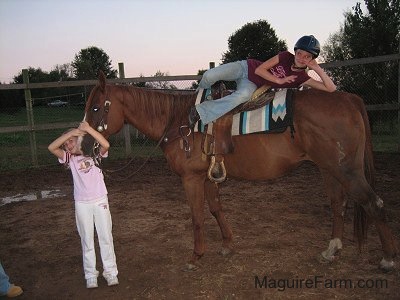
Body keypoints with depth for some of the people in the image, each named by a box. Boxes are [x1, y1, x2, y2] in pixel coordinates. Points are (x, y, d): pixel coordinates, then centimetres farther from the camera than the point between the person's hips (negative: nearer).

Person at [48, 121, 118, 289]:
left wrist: (89, 129, -30)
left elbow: (106, 145, -23)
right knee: (87, 240, 10)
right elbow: (51, 147, -12)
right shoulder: (70, 158, 3)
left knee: (106, 237, 8)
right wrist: (70, 132, -21)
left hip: (100, 201, -1)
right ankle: (90, 275, 20)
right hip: (82, 204, 2)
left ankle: (110, 272, 19)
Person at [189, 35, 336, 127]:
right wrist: (279, 80, -19)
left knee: (243, 95, -40)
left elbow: (331, 88, -14)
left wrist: (318, 69, -22)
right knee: (209, 76, -23)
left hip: (251, 84, 0)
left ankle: (200, 112, -33)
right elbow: (259, 70, -13)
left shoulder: (302, 78, -8)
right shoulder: (285, 56, -11)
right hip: (246, 67, 0)